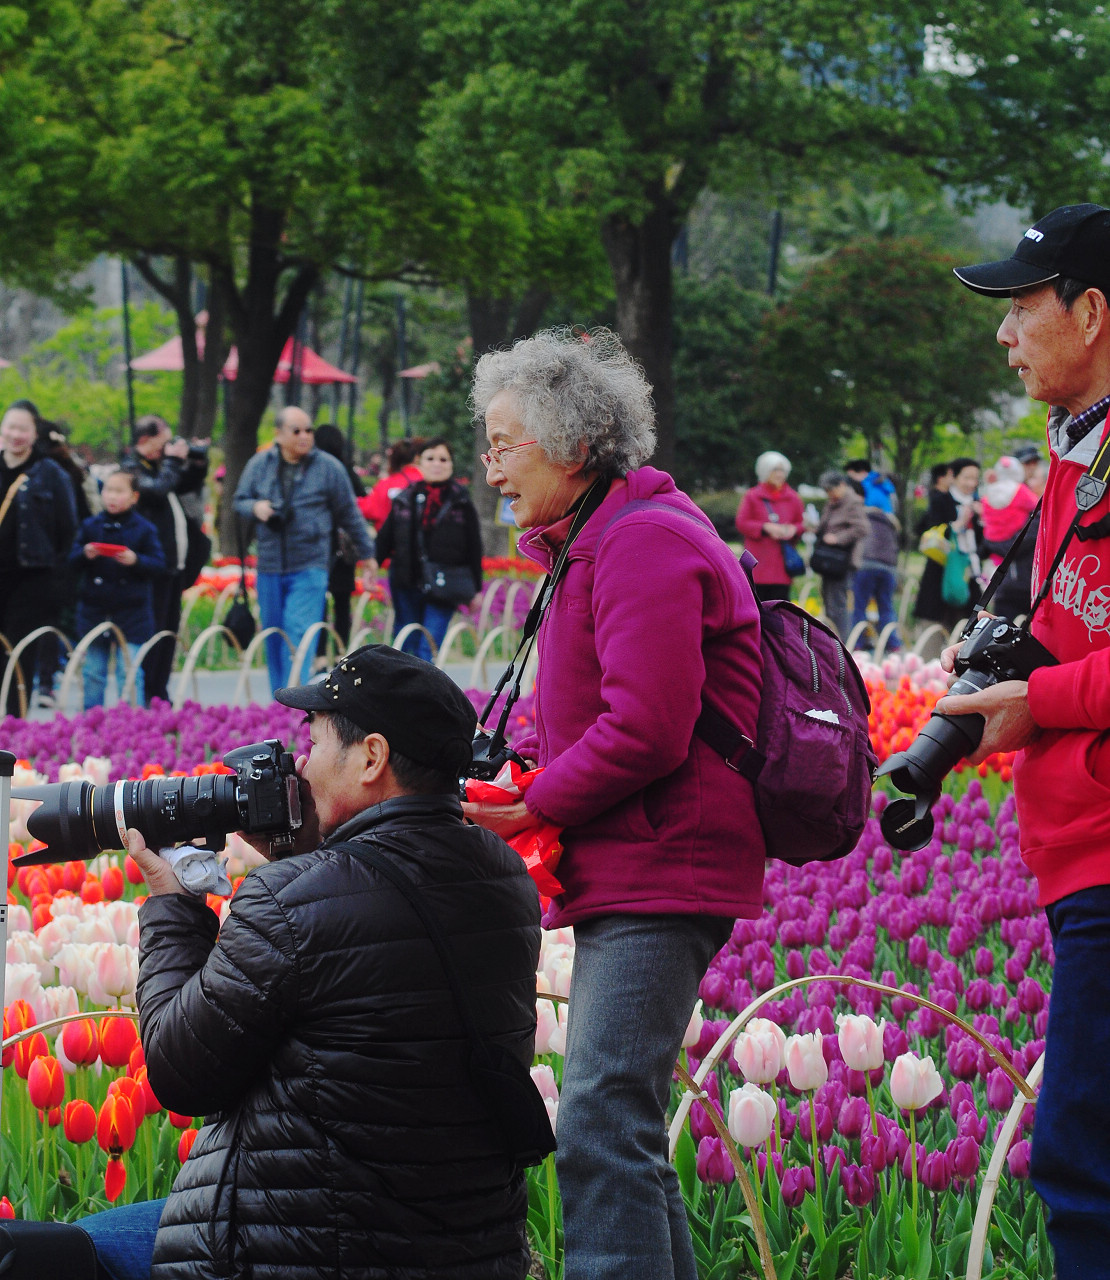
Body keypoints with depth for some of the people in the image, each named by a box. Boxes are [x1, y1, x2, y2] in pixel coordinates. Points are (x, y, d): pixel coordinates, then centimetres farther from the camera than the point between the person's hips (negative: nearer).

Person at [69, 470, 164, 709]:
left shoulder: (144, 529, -1)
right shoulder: (90, 526, 6)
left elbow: (158, 564, -5)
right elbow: (72, 561, 4)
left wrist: (135, 561, -23)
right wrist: (85, 555, -17)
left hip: (131, 611, -3)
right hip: (94, 608, 3)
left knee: (129, 672, -3)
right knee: (93, 671, 9)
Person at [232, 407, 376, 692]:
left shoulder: (329, 467, 0)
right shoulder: (259, 465, 7)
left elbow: (350, 515, 7)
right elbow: (239, 502, 16)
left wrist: (367, 556, 11)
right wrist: (255, 508, -8)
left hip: (309, 568, -4)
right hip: (269, 567, 4)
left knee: (300, 634, -15)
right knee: (273, 638, 9)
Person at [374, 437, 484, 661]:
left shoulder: (461, 503, 4)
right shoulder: (405, 499, 8)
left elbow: (474, 548, 5)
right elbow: (385, 539, 11)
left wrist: (476, 589, 3)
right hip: (406, 585, 3)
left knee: (429, 648, -11)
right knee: (407, 645, 10)